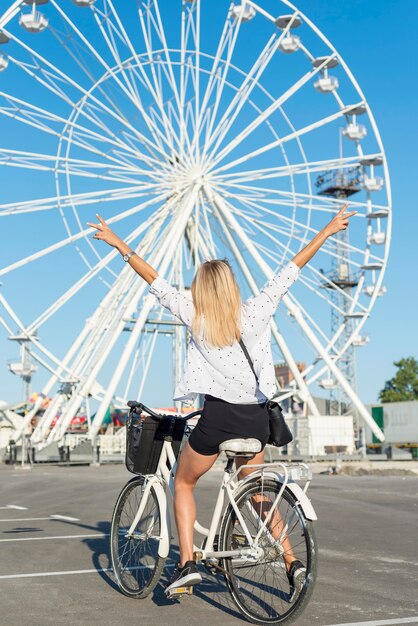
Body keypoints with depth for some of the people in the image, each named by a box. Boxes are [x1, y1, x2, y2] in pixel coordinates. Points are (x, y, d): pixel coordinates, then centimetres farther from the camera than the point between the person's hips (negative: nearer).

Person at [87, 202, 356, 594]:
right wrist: (327, 232, 13)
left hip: (217, 415, -3)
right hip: (256, 416, 3)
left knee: (183, 484, 18)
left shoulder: (195, 317, -2)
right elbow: (290, 271, 6)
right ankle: (291, 560, 19)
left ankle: (187, 563, 6)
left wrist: (120, 245, 9)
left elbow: (155, 282, 2)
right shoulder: (256, 312, 1)